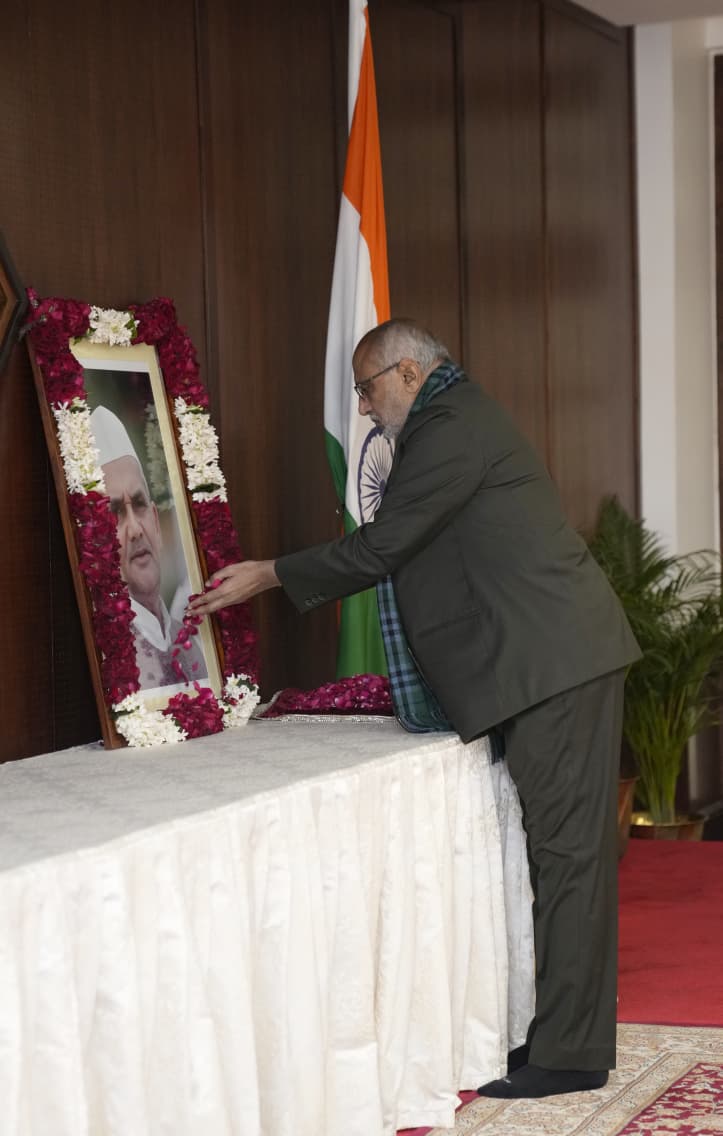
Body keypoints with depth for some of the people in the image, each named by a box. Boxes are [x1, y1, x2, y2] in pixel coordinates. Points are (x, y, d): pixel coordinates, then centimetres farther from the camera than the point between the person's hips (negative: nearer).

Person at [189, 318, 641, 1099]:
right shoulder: (461, 419, 22)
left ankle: (569, 1054, -1)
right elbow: (399, 550, 24)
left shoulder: (448, 429, -12)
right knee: (565, 846, 12)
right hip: (557, 660, 11)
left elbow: (380, 546, -13)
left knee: (566, 848, -6)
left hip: (552, 663, -11)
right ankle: (566, 1034, 19)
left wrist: (271, 576, -4)